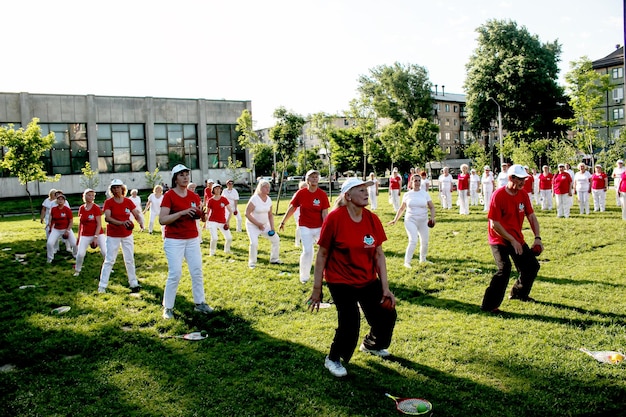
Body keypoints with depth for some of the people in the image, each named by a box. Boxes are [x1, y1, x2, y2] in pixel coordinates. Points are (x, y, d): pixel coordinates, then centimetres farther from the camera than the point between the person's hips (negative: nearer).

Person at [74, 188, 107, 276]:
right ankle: (77, 270, 18)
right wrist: (79, 236, 11)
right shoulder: (81, 208, 4)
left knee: (105, 252, -11)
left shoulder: (96, 208, -8)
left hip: (98, 233, -3)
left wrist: (95, 237, -17)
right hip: (85, 235, 3)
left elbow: (99, 224, -11)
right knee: (80, 253, -7)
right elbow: (80, 223, 12)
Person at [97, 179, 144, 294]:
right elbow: (107, 218, -20)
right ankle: (102, 285, 5)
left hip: (127, 235, 3)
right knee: (109, 260, -2)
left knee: (130, 260, 10)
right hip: (113, 235, -3)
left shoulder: (128, 201, 0)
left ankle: (133, 283, 20)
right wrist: (122, 223, -35)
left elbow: (137, 213, -3)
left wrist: (141, 222, -26)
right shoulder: (108, 202, -8)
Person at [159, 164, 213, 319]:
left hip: (193, 239, 5)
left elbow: (202, 217, 14)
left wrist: (203, 214, -10)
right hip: (174, 241, -5)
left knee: (197, 271, 7)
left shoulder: (194, 196, 7)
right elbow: (162, 220, -16)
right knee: (175, 274, -7)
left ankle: (199, 303, 19)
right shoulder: (169, 196, -8)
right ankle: (168, 307, 6)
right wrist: (182, 212, -25)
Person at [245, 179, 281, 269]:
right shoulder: (254, 199, -19)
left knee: (276, 239, 5)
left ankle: (274, 259, 22)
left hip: (265, 225, 7)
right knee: (254, 243, -23)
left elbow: (270, 215, 10)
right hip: (252, 225, -7)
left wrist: (272, 227, -1)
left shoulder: (269, 199, 1)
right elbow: (247, 214, -20)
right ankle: (252, 263, -2)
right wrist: (258, 224, -21)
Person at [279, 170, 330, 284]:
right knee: (307, 251, -8)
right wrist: (283, 222, 11)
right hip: (305, 227, -1)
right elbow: (292, 208, 4)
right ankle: (304, 276, 12)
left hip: (319, 227, 1)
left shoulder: (322, 194, -7)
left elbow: (324, 213, -8)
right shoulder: (301, 193, -7)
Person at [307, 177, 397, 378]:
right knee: (350, 323, -14)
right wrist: (316, 289, -11)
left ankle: (370, 344, 43)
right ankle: (333, 359, 17)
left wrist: (385, 288, -2)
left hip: (368, 280, 6)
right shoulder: (334, 218, -19)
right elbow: (322, 254, -13)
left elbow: (379, 254, 0)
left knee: (388, 315, 9)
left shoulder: (372, 219, -5)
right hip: (341, 281, -5)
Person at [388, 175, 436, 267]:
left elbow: (432, 207, 5)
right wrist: (395, 219, 10)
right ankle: (407, 262, -11)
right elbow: (402, 208, 13)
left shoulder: (425, 194, 3)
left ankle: (423, 259, 32)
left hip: (423, 221, 2)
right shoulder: (407, 195, 3)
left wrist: (432, 217, -13)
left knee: (425, 242, 8)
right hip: (410, 221, -2)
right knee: (413, 241, -18)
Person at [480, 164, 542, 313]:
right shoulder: (498, 195, -21)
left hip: (517, 239, 8)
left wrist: (537, 238, -8)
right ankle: (489, 306, -15)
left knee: (532, 266, 15)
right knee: (504, 269, -23)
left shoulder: (523, 195, 0)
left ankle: (519, 293, 40)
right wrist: (512, 240, -21)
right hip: (499, 240, -8)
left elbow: (532, 217, 5)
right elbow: (494, 224, -22)